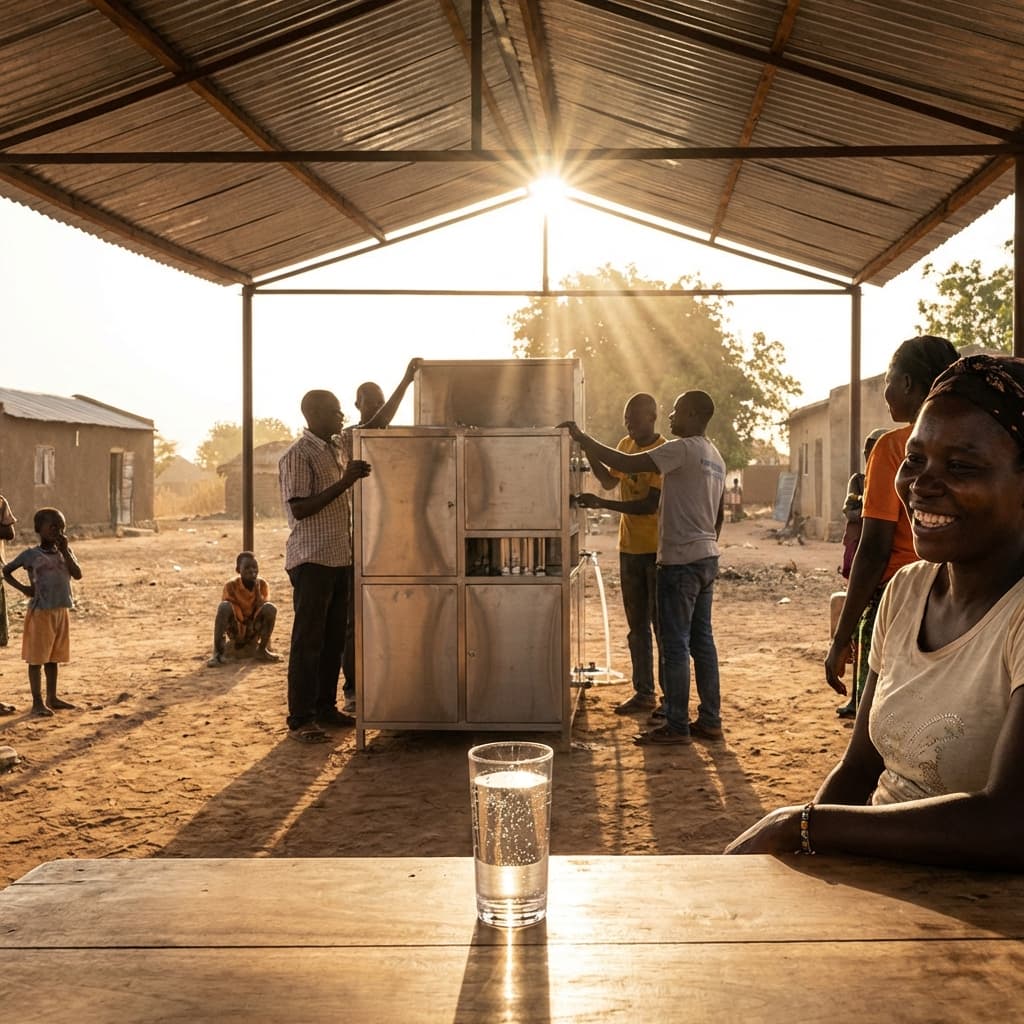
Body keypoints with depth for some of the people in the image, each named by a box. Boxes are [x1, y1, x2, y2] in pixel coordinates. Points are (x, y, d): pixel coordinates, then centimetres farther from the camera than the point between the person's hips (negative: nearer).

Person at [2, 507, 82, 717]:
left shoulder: (65, 552, 6)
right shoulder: (30, 554, -5)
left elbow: (78, 574, -6)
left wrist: (64, 550, -11)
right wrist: (23, 588, -8)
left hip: (61, 611, 5)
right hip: (40, 612, -5)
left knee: (53, 657, 13)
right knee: (37, 657, -1)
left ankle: (52, 698, 21)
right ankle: (37, 702, 3)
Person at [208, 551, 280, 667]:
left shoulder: (262, 584, -9)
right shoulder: (231, 585, -15)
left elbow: (263, 611, -13)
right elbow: (224, 614, -14)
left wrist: (257, 588, -24)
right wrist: (222, 637, -20)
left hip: (254, 629, 2)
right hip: (236, 630, -2)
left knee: (270, 608, -26)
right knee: (224, 606, -32)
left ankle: (262, 649, -11)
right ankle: (218, 652, -32)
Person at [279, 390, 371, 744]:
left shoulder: (337, 450, 15)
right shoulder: (298, 456, -11)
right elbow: (300, 509, -20)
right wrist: (344, 482, -24)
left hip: (340, 558, 8)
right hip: (312, 559, -8)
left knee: (334, 638, 13)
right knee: (308, 640, -4)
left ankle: (326, 707, 23)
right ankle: (299, 719, 1)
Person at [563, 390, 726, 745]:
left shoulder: (683, 449, -15)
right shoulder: (715, 458, 15)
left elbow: (625, 464, -22)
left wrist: (581, 438, -15)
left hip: (680, 561, -9)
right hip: (707, 558, 9)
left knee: (675, 645, -4)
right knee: (702, 641, 12)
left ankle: (676, 725, 1)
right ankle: (710, 720, 16)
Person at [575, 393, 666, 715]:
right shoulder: (626, 445, 8)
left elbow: (650, 505, -23)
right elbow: (610, 481, 21)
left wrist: (602, 503, -26)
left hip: (657, 550, -7)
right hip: (630, 548, 7)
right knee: (637, 626, 12)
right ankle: (643, 693, 21)